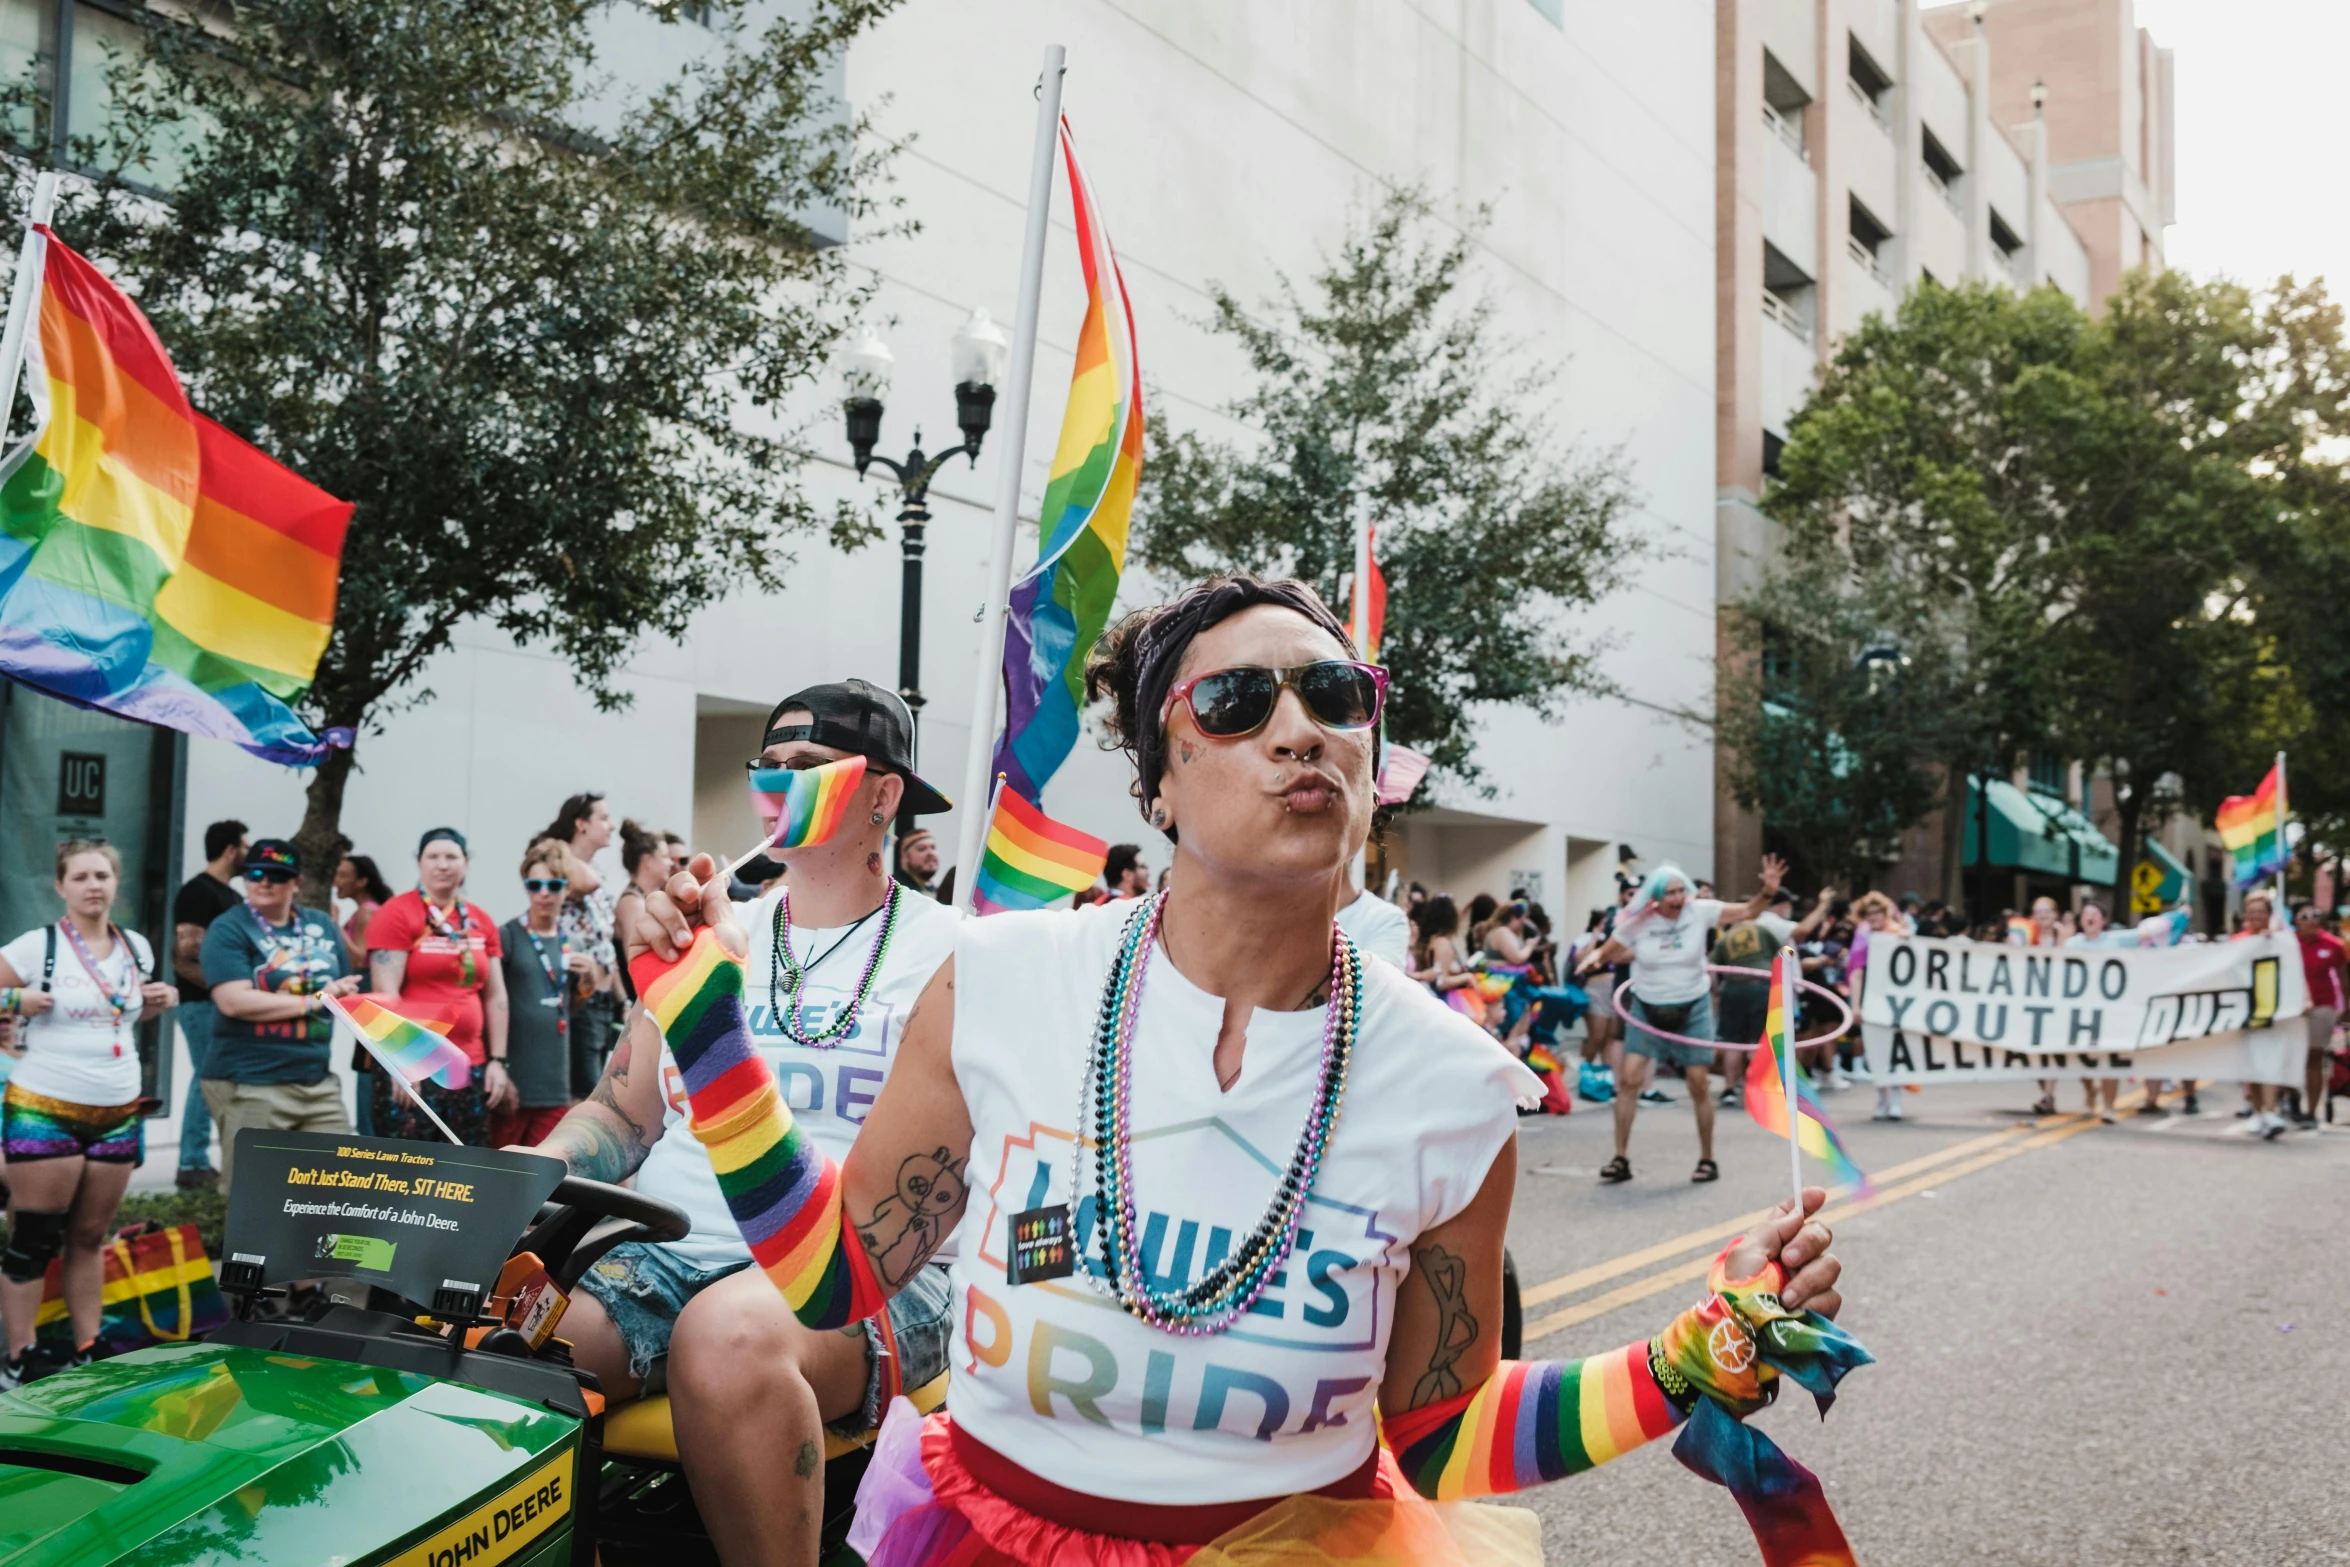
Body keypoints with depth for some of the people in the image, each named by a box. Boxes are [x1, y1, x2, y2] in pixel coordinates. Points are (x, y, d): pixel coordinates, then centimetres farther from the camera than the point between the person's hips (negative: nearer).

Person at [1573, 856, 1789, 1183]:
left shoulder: (1700, 911, -12)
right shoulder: (1637, 922, -11)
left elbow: (1748, 912, -7)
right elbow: (1606, 952, -1)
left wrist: (1768, 891, -25)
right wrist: (1593, 958, -24)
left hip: (1692, 1008, -1)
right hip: (1646, 1009, 1)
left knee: (1698, 1085, 0)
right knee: (1629, 1079, -8)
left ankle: (1707, 1159, 16)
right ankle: (1621, 1159, 1)